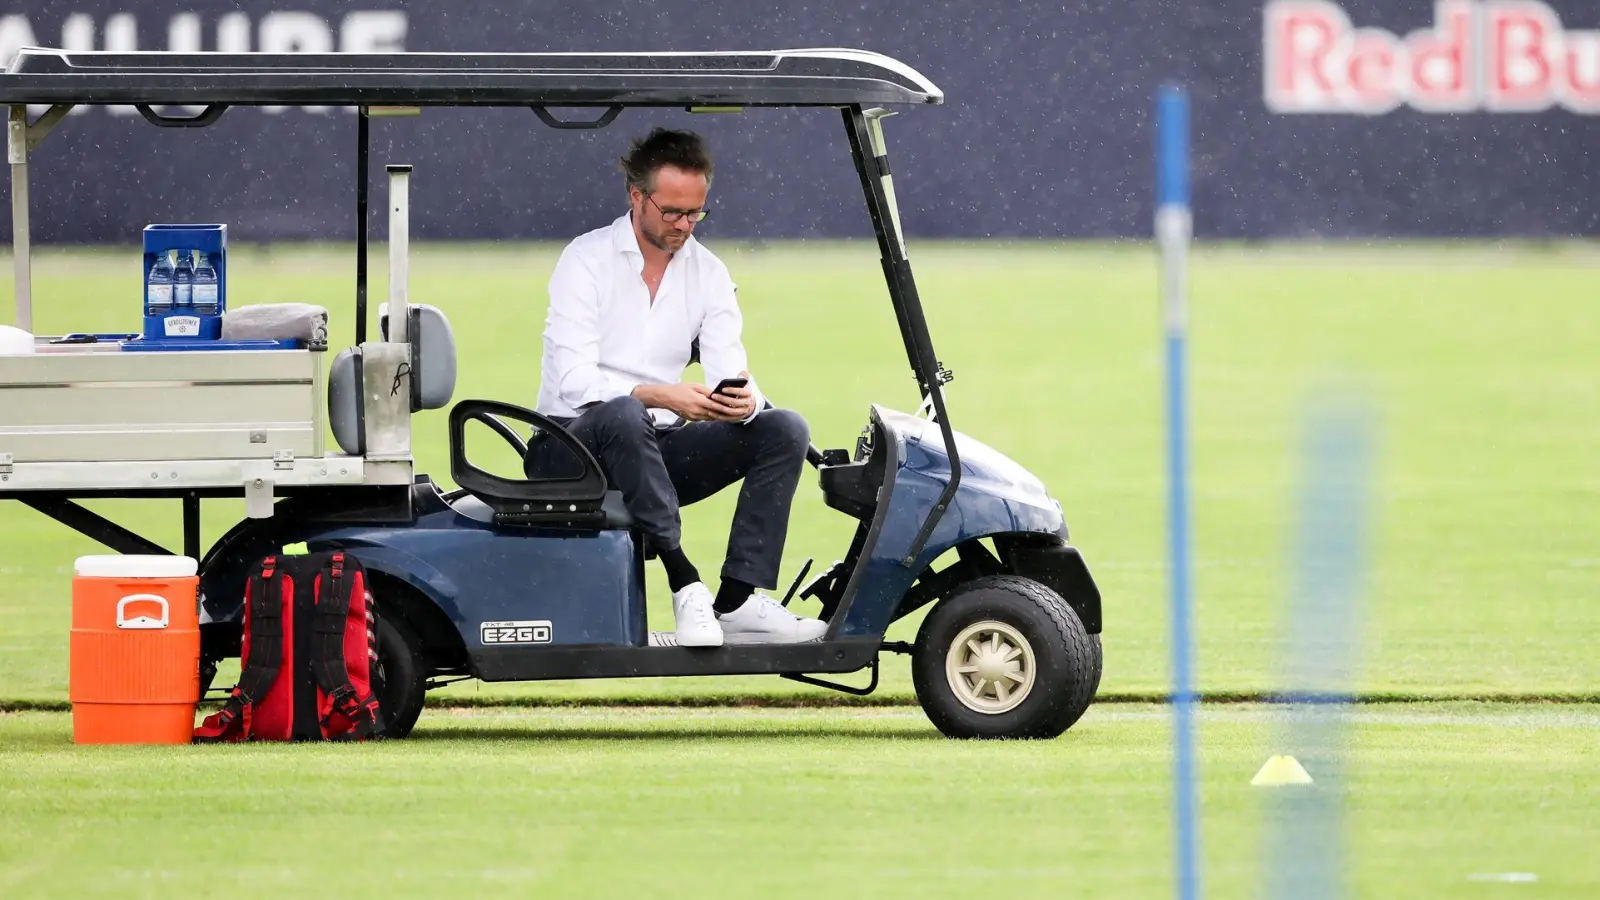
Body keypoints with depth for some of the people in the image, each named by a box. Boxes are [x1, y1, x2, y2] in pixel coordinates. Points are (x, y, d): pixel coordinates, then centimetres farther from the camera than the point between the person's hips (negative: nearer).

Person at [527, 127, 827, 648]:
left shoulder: (708, 273, 8)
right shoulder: (587, 261, -8)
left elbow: (729, 371, -2)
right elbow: (572, 379, -19)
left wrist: (742, 402, -28)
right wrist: (660, 395, -33)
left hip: (656, 452, 6)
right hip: (573, 449, -6)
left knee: (784, 430, -14)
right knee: (622, 416, -40)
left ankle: (739, 600, -23)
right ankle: (685, 585, -36)